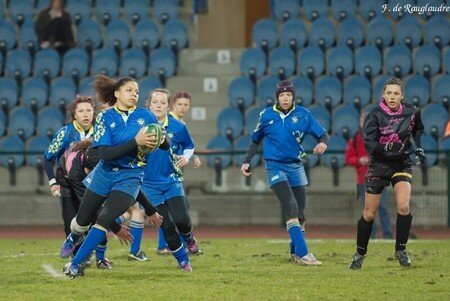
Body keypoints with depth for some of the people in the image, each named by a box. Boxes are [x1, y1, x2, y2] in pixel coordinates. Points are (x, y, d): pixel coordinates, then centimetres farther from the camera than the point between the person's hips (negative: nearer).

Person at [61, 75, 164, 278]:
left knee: (104, 220, -18)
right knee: (83, 220, 14)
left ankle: (75, 264, -9)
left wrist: (161, 140, -24)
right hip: (104, 173, 1)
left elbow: (165, 146, 1)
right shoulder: (105, 117, -8)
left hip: (130, 177, -1)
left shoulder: (145, 115, -4)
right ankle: (73, 237, 51)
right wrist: (135, 142, -31)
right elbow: (105, 154, -20)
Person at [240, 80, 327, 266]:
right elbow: (255, 139, 14)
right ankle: (302, 254, -24)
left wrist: (323, 142, -21)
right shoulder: (266, 115, 0)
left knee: (299, 213, 7)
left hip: (296, 167, 3)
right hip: (275, 167, -3)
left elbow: (323, 134, 2)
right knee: (291, 208, -19)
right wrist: (247, 161, 10)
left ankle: (295, 253, 26)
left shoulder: (303, 115, 0)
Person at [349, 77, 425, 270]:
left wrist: (419, 148, 3)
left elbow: (418, 130, 17)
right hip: (379, 166, -1)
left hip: (402, 165, 1)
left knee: (403, 206, -20)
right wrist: (388, 149, -38)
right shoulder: (375, 115, -14)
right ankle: (360, 253, 23)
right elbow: (369, 143, -24)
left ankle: (401, 250, -2)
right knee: (369, 214, 3)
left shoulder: (411, 112, -5)